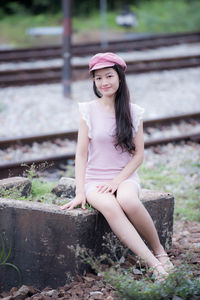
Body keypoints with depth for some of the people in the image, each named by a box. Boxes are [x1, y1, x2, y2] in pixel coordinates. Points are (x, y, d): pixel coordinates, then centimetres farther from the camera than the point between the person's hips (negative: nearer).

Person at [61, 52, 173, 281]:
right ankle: (153, 263, -40)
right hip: (95, 179, 0)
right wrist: (80, 192, -9)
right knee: (109, 207, -36)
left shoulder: (133, 112, 6)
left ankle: (159, 250, -16)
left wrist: (117, 181, -10)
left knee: (128, 201, -37)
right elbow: (81, 154, 1)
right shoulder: (89, 110, 3)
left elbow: (138, 155, 5)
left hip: (125, 176, 0)